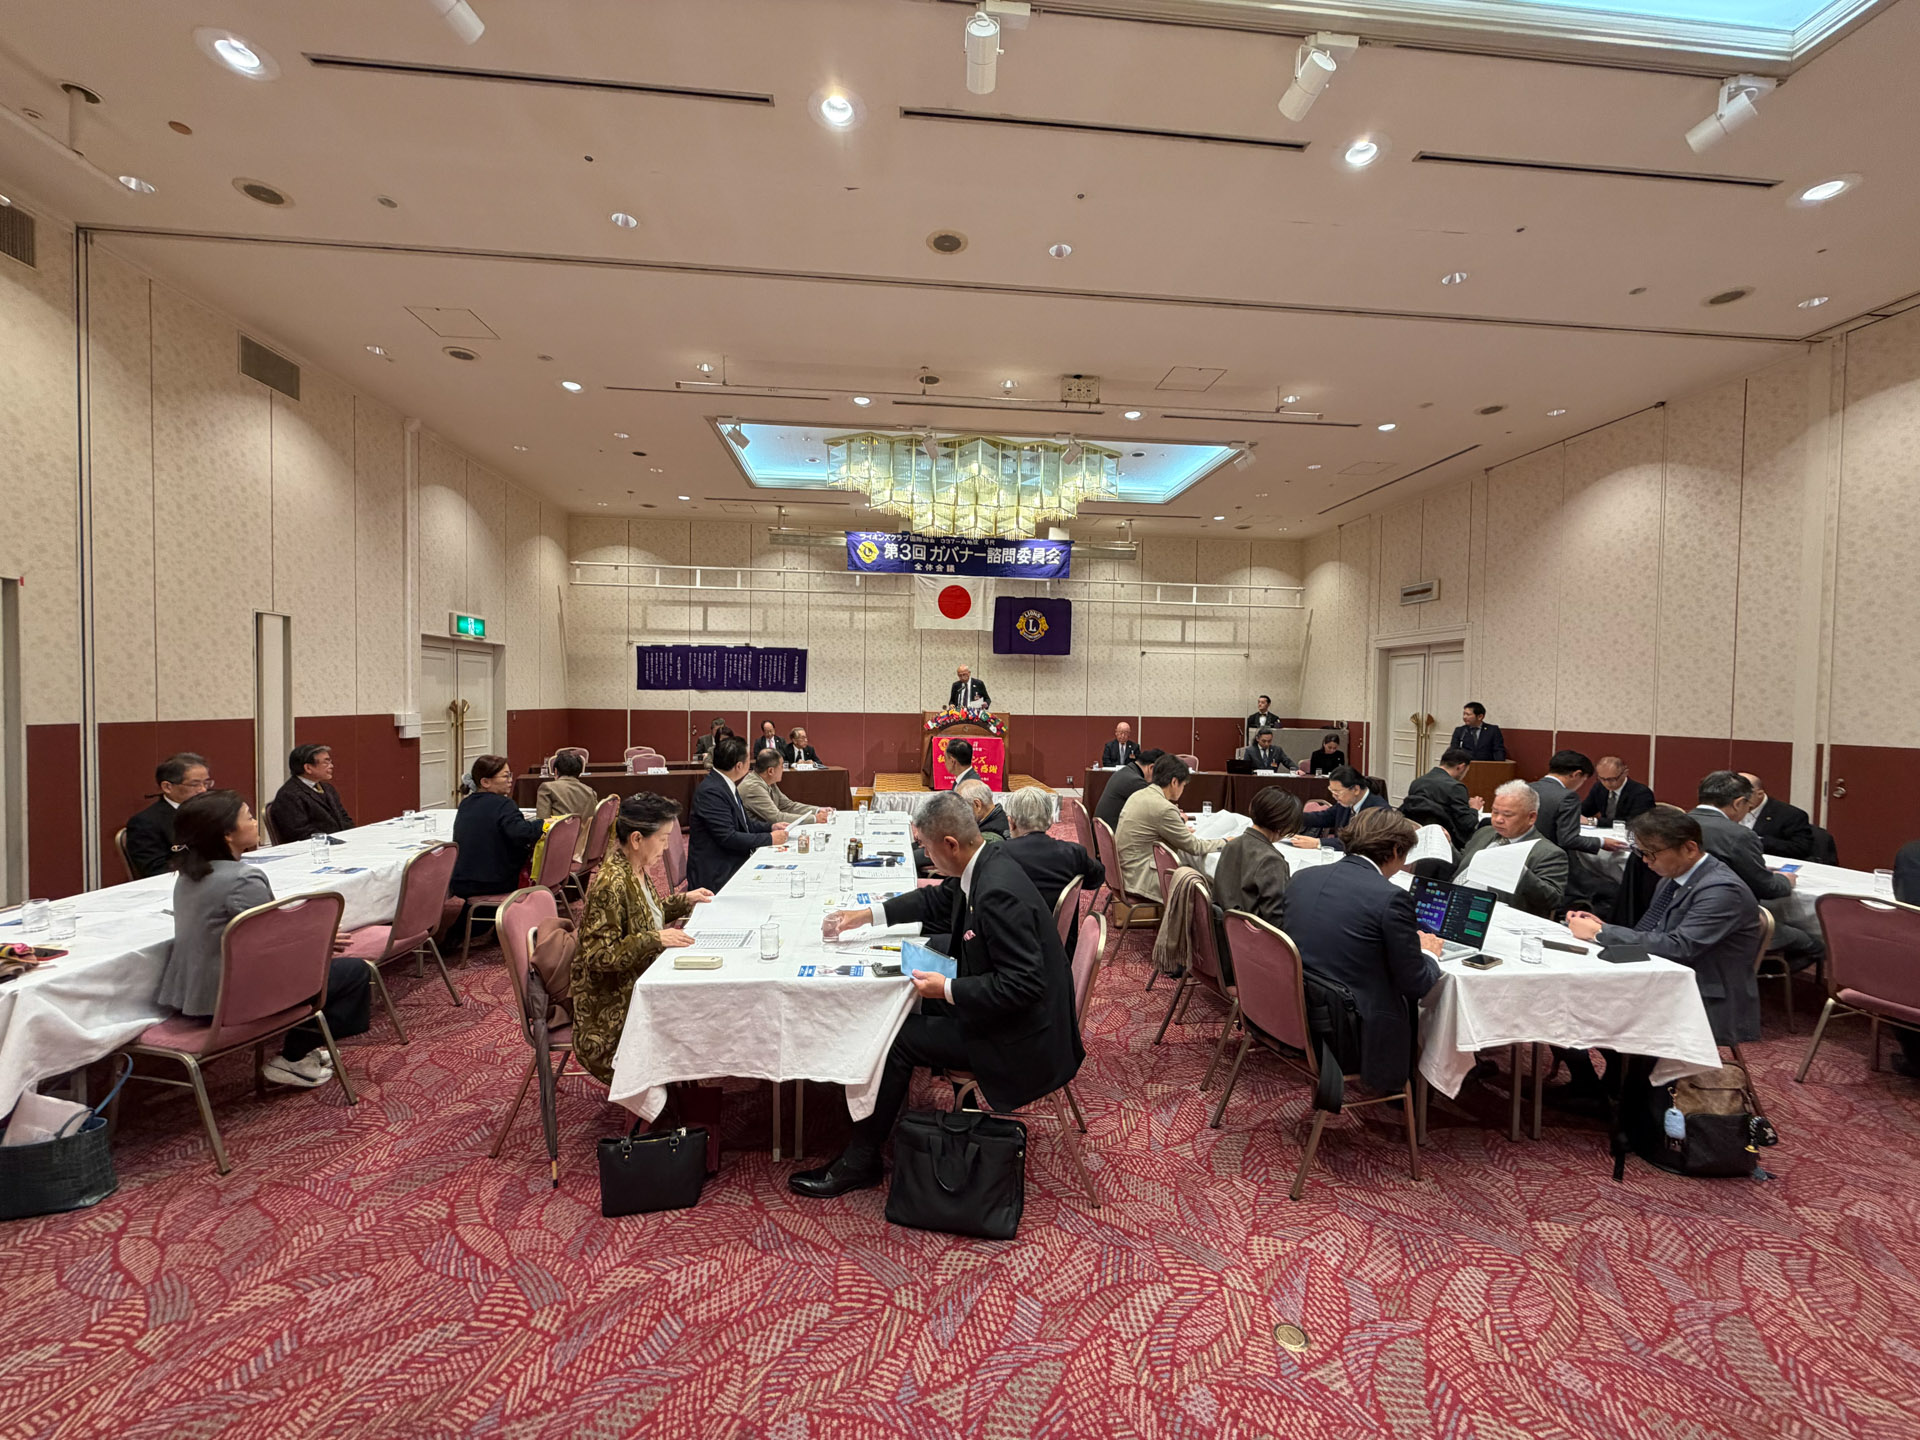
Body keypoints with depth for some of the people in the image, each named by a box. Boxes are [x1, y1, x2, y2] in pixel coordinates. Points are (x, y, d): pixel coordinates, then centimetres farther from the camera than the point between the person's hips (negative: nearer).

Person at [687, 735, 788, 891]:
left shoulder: (727, 785, 9)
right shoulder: (711, 791, -20)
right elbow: (727, 837, -23)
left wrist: (771, 826, 5)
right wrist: (770, 839, -16)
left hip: (734, 864, 9)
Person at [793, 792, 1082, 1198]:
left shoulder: (999, 894, -32)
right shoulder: (985, 863, -2)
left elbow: (1025, 985, -31)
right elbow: (936, 898, 16)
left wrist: (947, 990, -23)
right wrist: (867, 915, 14)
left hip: (1018, 1033, -9)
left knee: (897, 1040, -7)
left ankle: (859, 1163, 12)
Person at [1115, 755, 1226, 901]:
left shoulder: (1138, 795, 6)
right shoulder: (1164, 808, -20)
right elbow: (1194, 847, -10)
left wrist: (1181, 830, 19)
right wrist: (1225, 843, 4)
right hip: (1141, 878, -9)